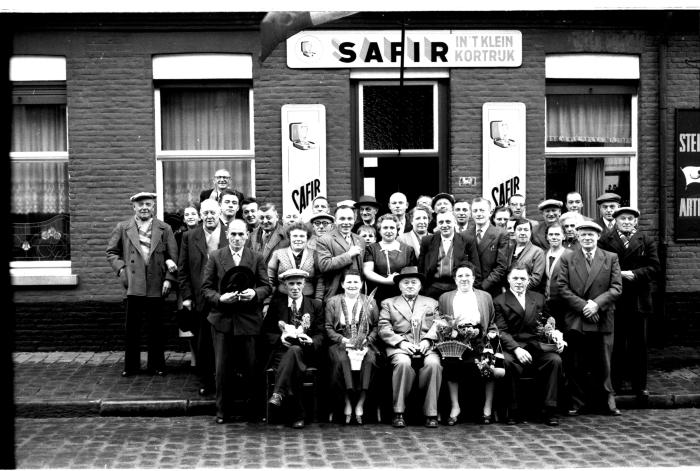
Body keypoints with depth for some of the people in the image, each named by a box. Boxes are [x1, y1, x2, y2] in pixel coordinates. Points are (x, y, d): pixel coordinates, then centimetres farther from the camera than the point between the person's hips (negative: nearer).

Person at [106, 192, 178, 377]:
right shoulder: (122, 228, 8)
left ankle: (157, 364, 17)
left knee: (156, 327, 6)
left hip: (157, 286, 0)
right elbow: (111, 252, 12)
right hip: (133, 285, 0)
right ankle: (131, 365, 14)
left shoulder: (164, 229, 7)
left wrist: (169, 279, -5)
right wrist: (121, 269, -3)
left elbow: (173, 256, 5)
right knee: (132, 328, 4)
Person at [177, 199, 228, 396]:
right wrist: (186, 296, 1)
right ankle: (205, 382, 17)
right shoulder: (189, 237, 6)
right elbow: (183, 270, 7)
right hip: (200, 300, 1)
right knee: (203, 343, 6)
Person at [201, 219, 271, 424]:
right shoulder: (215, 257, 5)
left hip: (248, 320, 0)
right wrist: (220, 298, -15)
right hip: (222, 319, 0)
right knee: (222, 368, 3)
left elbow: (266, 286, 5)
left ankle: (253, 408, 18)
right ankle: (223, 411, 14)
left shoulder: (257, 258, 6)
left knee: (250, 367, 4)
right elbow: (206, 288, 3)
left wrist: (255, 293, -15)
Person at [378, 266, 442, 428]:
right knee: (403, 363, -35)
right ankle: (398, 413, -24)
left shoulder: (432, 303, 24)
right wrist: (401, 343, -11)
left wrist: (427, 341, -9)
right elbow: (384, 329, 6)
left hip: (426, 347, 1)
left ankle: (431, 413, -24)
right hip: (400, 348, -1)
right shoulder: (388, 303, 20)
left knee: (433, 363, -33)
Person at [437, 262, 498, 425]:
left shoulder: (485, 296, 23)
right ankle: (455, 407, -14)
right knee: (451, 361, -29)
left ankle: (487, 408, -11)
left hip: (479, 341, 0)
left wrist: (492, 333, 1)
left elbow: (492, 324, 21)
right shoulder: (445, 298, 22)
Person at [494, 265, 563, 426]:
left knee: (555, 360, -26)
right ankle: (513, 411, -20)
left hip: (537, 346, 3)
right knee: (508, 363, -36)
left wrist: (557, 340, -1)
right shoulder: (499, 301, 8)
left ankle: (550, 411, -19)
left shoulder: (538, 298, 21)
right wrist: (517, 349, -21)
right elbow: (502, 332, -3)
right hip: (512, 347, -3)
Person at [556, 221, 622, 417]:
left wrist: (597, 303, -14)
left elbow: (616, 288, -1)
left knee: (602, 365, 5)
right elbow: (562, 288, -1)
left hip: (602, 321, 0)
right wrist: (582, 306, -12)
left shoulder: (611, 259, 7)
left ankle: (607, 401, 17)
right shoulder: (567, 259, 7)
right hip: (575, 321, 0)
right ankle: (578, 402, 14)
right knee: (575, 366, 3)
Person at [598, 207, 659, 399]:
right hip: (614, 300, -1)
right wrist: (619, 274, -16)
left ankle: (639, 385, 13)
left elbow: (654, 267, 1)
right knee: (615, 343, 5)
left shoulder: (647, 241, 9)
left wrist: (634, 274, -13)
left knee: (638, 344, 6)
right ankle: (617, 381, 14)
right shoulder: (605, 240, 4)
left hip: (638, 301, 1)